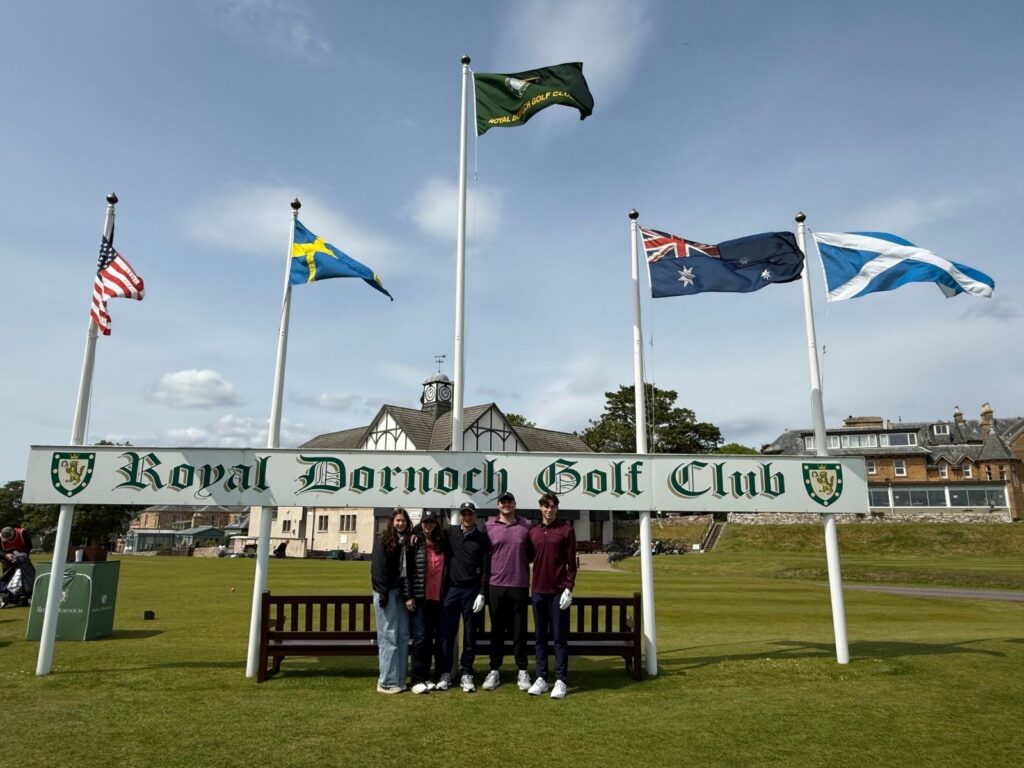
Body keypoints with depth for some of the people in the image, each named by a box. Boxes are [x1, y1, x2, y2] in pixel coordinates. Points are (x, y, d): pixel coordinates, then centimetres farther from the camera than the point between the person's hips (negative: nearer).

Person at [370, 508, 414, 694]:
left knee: (403, 636, 8)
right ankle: (387, 682, 5)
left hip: (401, 593, 6)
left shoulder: (407, 541, 12)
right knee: (389, 636, -3)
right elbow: (378, 568, -11)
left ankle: (400, 679, 17)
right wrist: (383, 595, -16)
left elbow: (408, 570, 10)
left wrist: (408, 595, 2)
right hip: (386, 593, -6)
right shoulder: (383, 540, -5)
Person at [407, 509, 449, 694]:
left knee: (439, 637, 9)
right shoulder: (415, 542, -3)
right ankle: (418, 679, 6)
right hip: (420, 597, -4)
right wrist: (408, 595, -10)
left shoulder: (443, 543, 8)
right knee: (421, 637, -2)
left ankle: (440, 676, 20)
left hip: (439, 598, 4)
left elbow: (448, 569, 13)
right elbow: (407, 570, -5)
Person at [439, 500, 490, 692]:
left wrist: (482, 594, -7)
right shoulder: (450, 535, 5)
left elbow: (486, 569, 0)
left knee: (470, 635, 5)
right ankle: (445, 673, 13)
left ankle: (466, 673, 14)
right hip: (452, 589, 1)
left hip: (472, 591, -1)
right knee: (447, 634, 3)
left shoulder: (482, 538, 2)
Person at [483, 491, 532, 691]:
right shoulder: (489, 526, 2)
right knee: (497, 630, 10)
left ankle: (522, 671, 18)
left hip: (520, 586, 0)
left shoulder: (526, 525, 2)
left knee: (519, 630, 7)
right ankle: (494, 670, 20)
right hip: (496, 585, 0)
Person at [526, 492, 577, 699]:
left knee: (559, 637, 2)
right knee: (540, 637, 10)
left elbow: (571, 562, -4)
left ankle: (561, 681, 9)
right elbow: (528, 558, 11)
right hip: (538, 591, 4)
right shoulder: (533, 532, 9)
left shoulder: (566, 530, -2)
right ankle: (541, 678, 18)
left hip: (559, 592, -4)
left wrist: (569, 589, -10)